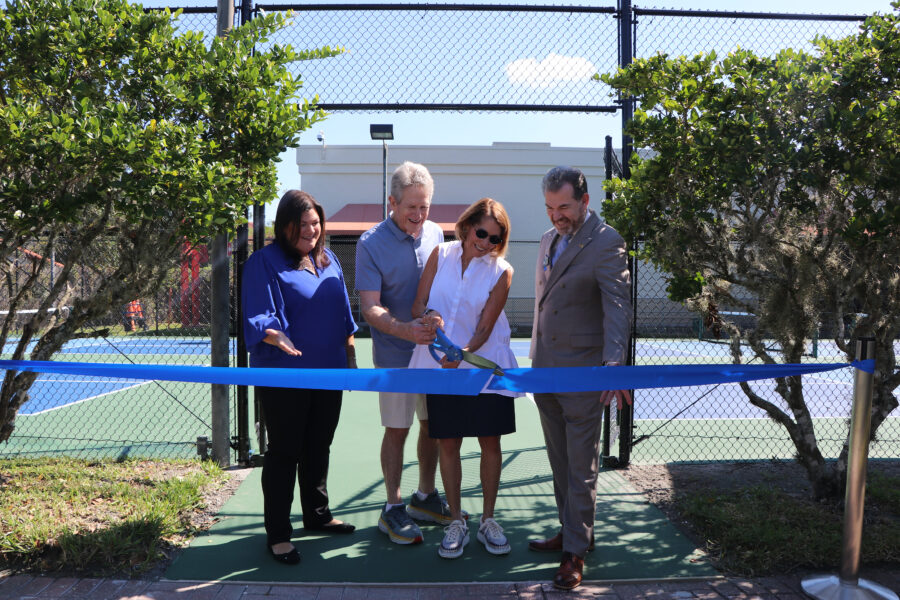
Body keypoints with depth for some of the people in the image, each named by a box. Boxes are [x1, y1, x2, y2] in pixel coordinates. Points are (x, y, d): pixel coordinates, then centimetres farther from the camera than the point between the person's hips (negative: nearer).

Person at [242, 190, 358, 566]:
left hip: (327, 371, 6)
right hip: (284, 375, -6)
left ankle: (317, 515, 34)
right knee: (284, 453, 2)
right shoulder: (264, 263, -10)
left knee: (319, 447, 17)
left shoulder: (328, 260, 10)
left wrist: (350, 357, 17)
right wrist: (277, 336, -38)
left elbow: (343, 316, 17)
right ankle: (277, 534, 13)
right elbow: (258, 317, -18)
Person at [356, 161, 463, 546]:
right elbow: (370, 308, -17)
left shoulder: (435, 234, 3)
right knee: (397, 430, 3)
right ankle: (393, 509, 18)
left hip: (436, 347, 5)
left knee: (434, 425, 13)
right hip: (396, 355, -5)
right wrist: (405, 330, -33)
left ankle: (425, 497, 31)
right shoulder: (371, 244, -11)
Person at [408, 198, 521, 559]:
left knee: (490, 442, 4)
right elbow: (418, 305, -1)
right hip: (441, 366, 1)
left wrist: (463, 353, -29)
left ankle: (488, 520, 21)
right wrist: (429, 317, -25)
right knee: (448, 443, 5)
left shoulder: (501, 272, -6)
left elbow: (484, 328, -10)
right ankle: (456, 522, 19)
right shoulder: (441, 254, -1)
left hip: (485, 364, -1)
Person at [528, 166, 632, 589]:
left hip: (582, 374, -7)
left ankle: (575, 552, 13)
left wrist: (613, 362, -35)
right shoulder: (548, 240, 12)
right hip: (545, 372, 8)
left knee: (580, 468, 2)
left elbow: (617, 307, -21)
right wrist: (536, 359, 16)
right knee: (560, 463, 18)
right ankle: (570, 532, 33)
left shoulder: (605, 243, -13)